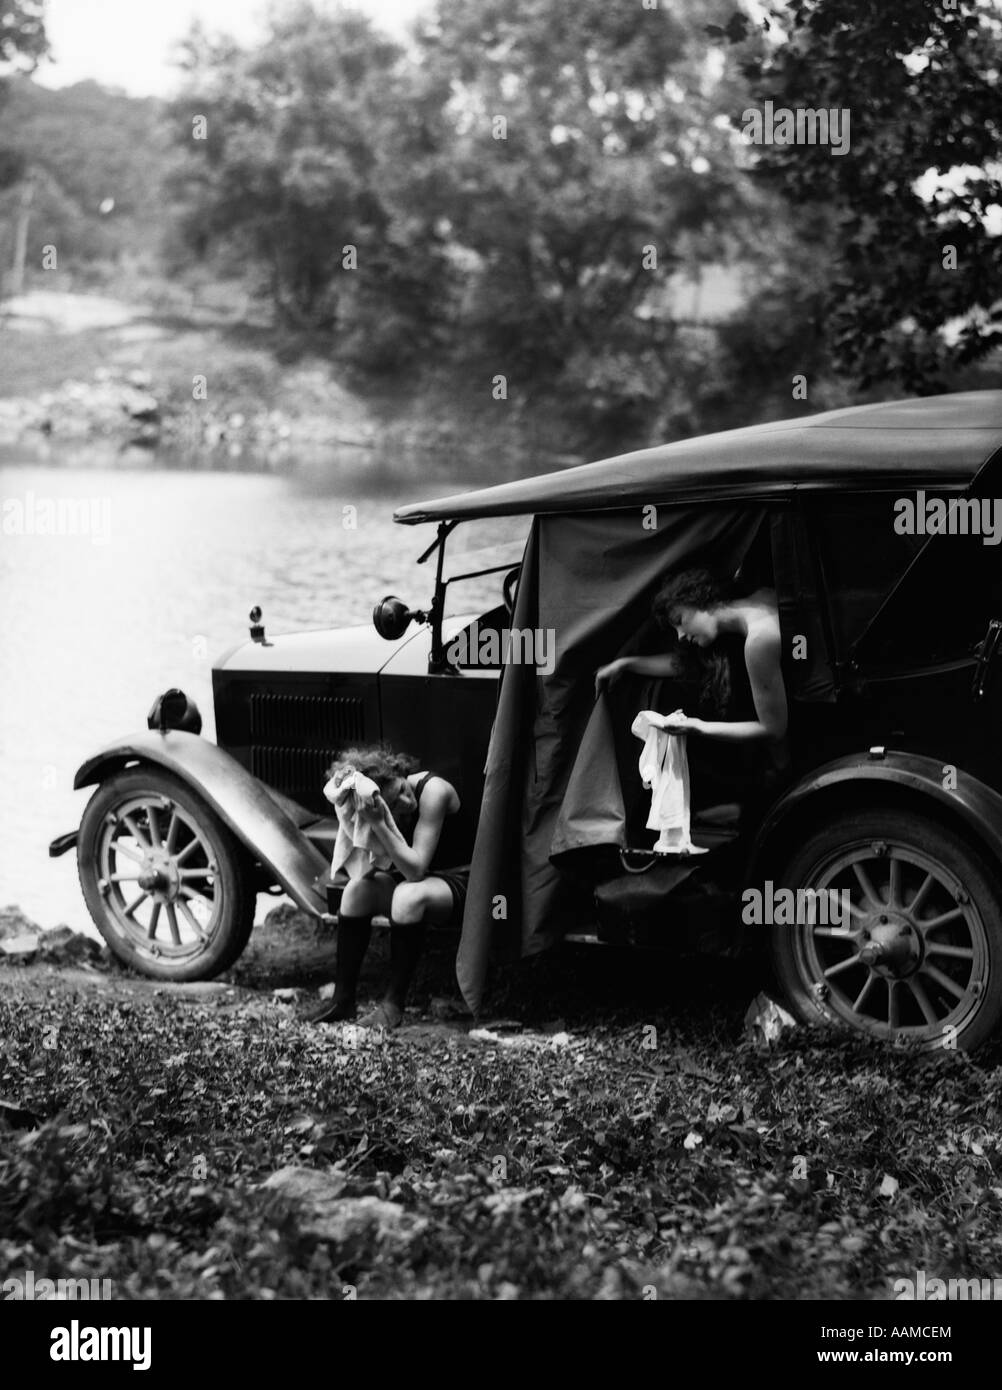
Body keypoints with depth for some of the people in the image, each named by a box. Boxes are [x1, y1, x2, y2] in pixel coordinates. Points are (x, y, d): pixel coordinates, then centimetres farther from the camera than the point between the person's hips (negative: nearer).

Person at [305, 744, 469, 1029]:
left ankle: (393, 1003, -24)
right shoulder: (375, 809, -9)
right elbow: (364, 868, -18)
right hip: (419, 880, 6)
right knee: (358, 888, -15)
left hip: (459, 882, -6)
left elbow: (415, 869, -28)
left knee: (409, 895, -34)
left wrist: (380, 825, -36)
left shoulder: (432, 791, -26)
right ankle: (343, 999, -10)